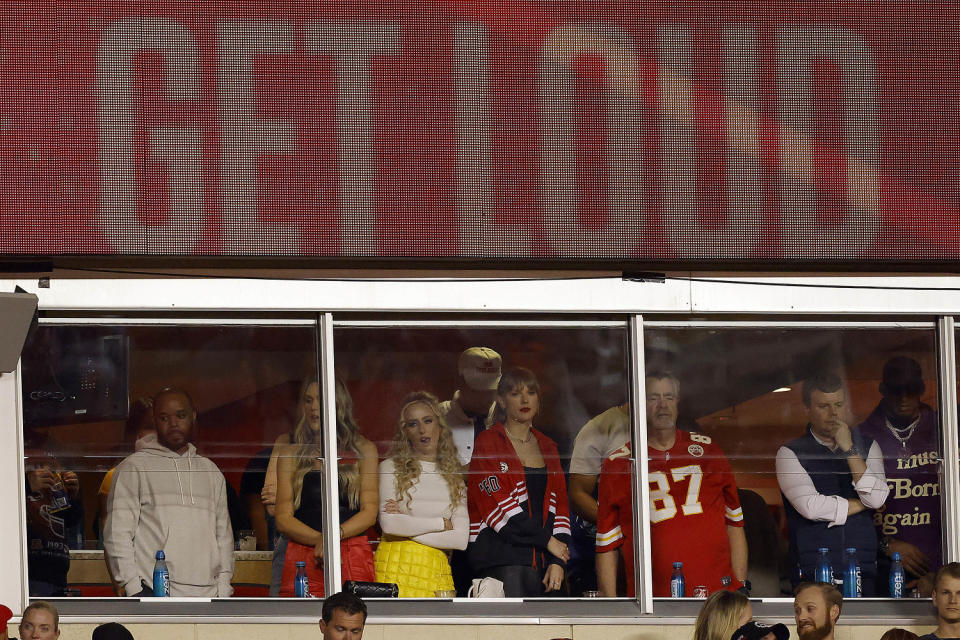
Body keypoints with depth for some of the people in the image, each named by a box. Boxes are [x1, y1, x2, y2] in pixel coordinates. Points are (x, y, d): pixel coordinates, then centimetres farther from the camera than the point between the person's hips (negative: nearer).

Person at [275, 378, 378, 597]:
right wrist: (319, 540, -11)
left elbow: (369, 513, 5)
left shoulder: (363, 450, 12)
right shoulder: (291, 455, 14)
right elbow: (283, 519, 7)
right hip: (303, 559, 1)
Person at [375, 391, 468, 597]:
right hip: (397, 568, -3)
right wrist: (441, 524, 0)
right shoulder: (391, 468, 5)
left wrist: (409, 527, -4)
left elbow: (461, 539, 4)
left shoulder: (453, 476, 14)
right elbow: (389, 524, -9)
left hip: (437, 571, 3)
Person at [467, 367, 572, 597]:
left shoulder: (547, 447, 20)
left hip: (542, 560, 5)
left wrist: (558, 561, 2)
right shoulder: (487, 444, 2)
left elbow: (560, 504, 15)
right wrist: (546, 540, -7)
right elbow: (497, 505, -7)